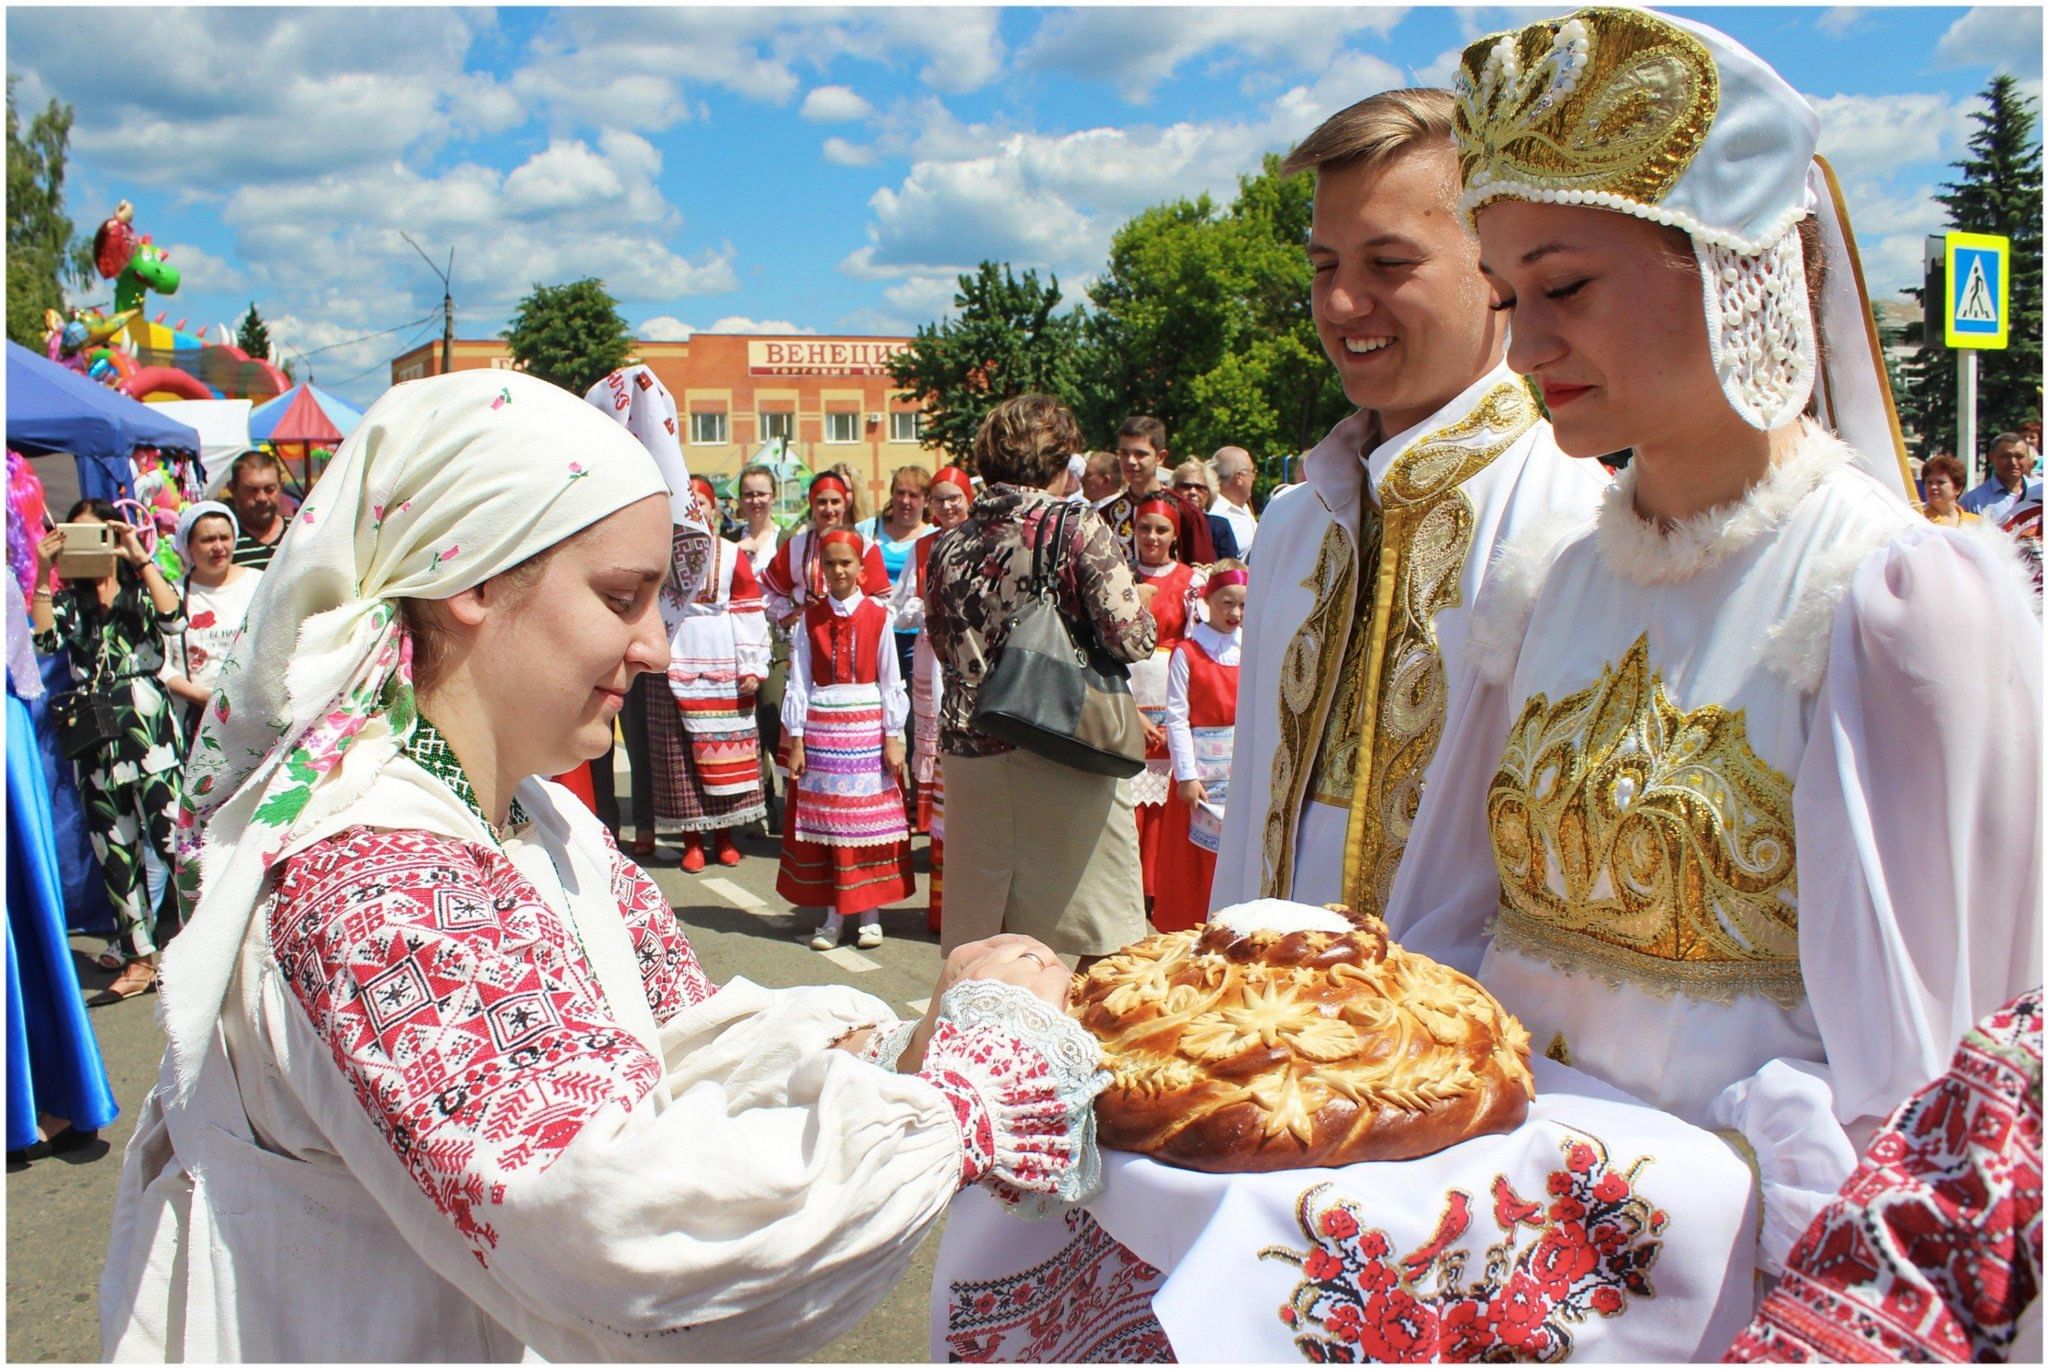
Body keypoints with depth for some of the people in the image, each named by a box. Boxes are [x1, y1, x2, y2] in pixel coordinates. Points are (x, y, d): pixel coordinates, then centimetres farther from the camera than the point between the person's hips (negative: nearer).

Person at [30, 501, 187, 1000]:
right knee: (114, 848, 7)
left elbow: (173, 621, -16)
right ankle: (137, 950, 15)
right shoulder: (68, 600, 15)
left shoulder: (143, 587, 7)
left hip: (147, 726, -4)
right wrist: (43, 572, -8)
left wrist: (141, 560, -15)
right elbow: (44, 641, -6)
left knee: (169, 835, -11)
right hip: (94, 737, 4)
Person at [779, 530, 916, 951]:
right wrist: (796, 739, -1)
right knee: (825, 817, 4)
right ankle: (833, 915, 13)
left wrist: (893, 737, -2)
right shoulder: (810, 618, 4)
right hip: (822, 726, 1)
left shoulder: (877, 616, 1)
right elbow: (799, 681, 3)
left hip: (868, 726, -1)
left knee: (869, 818, 2)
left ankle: (870, 915, 12)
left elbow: (889, 680, 2)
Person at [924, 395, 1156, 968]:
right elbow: (1132, 639, -12)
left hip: (971, 750, 5)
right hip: (1063, 747, -4)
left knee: (978, 955, 12)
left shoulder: (949, 545, 6)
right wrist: (1144, 612, 8)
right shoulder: (1079, 530, -8)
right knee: (1101, 945, 8)